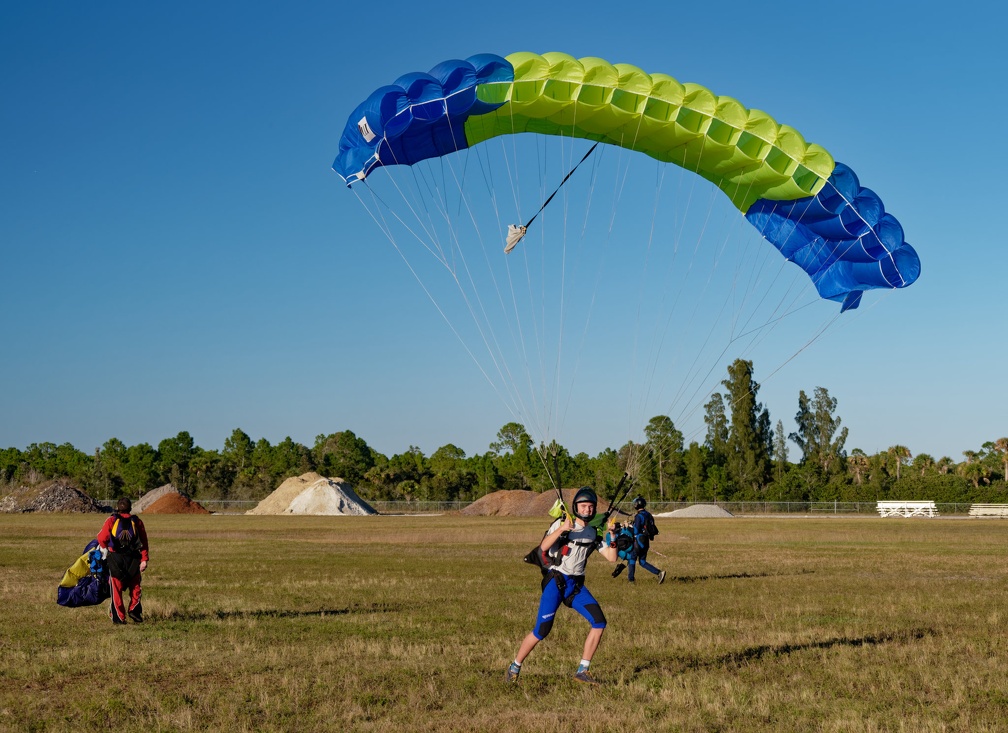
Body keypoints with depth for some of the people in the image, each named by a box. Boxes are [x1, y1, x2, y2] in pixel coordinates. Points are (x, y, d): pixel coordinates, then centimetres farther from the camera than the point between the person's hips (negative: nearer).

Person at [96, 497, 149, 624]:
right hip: (133, 558, 1)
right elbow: (144, 542, 1)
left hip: (115, 558, -1)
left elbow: (102, 538, -12)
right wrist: (144, 559, 2)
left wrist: (104, 548, 9)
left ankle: (118, 617, 8)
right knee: (135, 586, 18)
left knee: (116, 589, 7)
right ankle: (134, 610, 5)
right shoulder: (137, 521, 6)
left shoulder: (112, 520, 0)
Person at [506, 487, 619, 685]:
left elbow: (612, 558, 6)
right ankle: (514, 667, 9)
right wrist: (562, 529, -31)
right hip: (556, 582, -5)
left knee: (599, 622, -11)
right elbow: (543, 547, -18)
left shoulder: (594, 533, 12)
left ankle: (582, 671, -2)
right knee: (541, 630, -11)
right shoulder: (562, 523, -3)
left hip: (577, 586, 5)